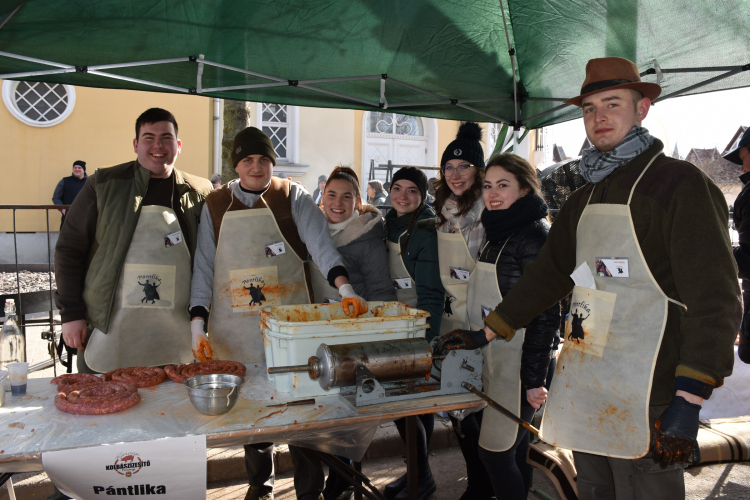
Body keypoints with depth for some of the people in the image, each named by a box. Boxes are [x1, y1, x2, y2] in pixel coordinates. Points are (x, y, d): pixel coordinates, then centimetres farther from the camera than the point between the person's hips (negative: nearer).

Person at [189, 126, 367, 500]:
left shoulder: (293, 196, 1)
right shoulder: (216, 205, 7)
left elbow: (319, 244, -12)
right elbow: (204, 265, 5)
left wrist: (344, 287, -28)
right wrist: (197, 322, -4)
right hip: (236, 326, 2)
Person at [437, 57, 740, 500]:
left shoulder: (681, 184, -8)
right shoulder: (586, 199, 15)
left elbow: (715, 298, -15)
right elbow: (549, 274, 21)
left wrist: (689, 401, -23)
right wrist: (488, 331, 21)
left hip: (646, 397, -7)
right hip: (583, 385, 7)